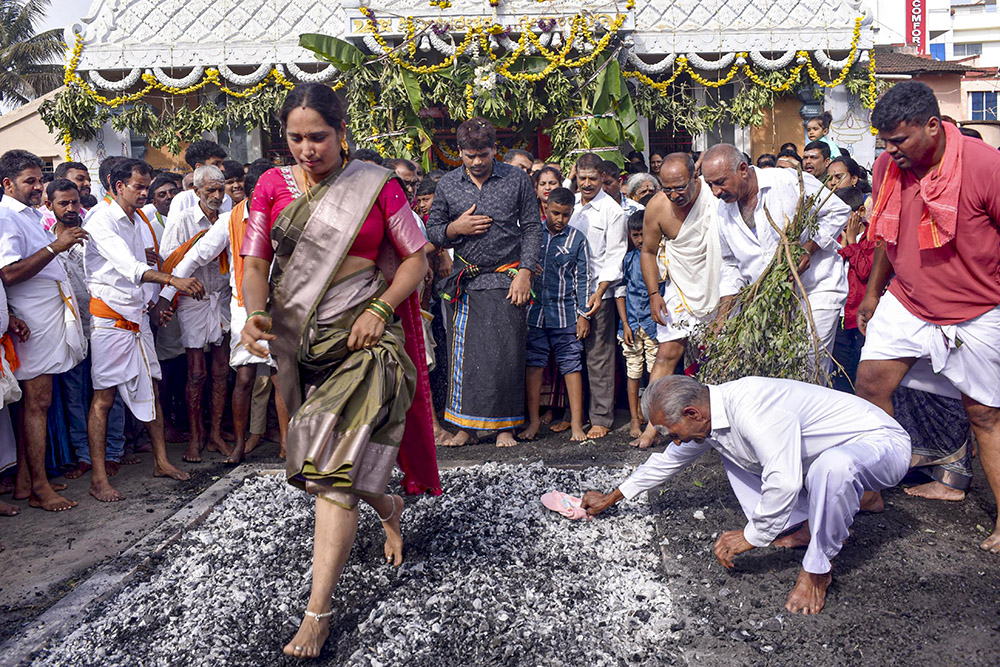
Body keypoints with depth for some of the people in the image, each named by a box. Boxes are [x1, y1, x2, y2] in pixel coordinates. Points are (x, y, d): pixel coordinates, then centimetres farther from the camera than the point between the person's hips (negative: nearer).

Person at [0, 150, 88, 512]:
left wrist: (67, 242, 19)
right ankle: (40, 489, 3)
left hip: (52, 315, 10)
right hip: (34, 322, -9)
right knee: (37, 402, -5)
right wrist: (55, 246, -24)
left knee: (36, 401, 12)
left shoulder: (32, 215, 19)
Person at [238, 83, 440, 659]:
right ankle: (388, 508, 48)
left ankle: (319, 611, -7)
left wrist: (380, 308, -15)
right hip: (300, 341, 5)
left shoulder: (377, 185, -3)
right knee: (319, 463, 17)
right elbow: (255, 263, 4)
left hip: (362, 339, -5)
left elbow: (416, 259, 0)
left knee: (334, 469, -13)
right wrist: (255, 313, -16)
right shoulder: (272, 186, 6)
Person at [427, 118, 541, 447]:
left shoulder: (517, 179, 2)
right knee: (465, 352, 1)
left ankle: (505, 427, 11)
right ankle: (465, 425, 13)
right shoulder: (447, 185, 6)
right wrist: (455, 228, -10)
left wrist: (525, 272, -6)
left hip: (507, 280, -1)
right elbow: (433, 231, 12)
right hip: (468, 281, 2)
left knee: (508, 354, -1)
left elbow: (532, 227, 3)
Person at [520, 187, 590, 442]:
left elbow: (582, 278, 5)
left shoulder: (577, 239, 4)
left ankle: (576, 423, 6)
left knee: (571, 365, 0)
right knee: (533, 364, 4)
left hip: (565, 313, -1)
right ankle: (534, 420, 15)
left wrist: (583, 314, 0)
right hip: (534, 310, 1)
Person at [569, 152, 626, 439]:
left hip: (597, 291, -5)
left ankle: (601, 418, 7)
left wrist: (599, 292, -15)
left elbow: (614, 256, -6)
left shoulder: (612, 210, -3)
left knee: (599, 357, -2)